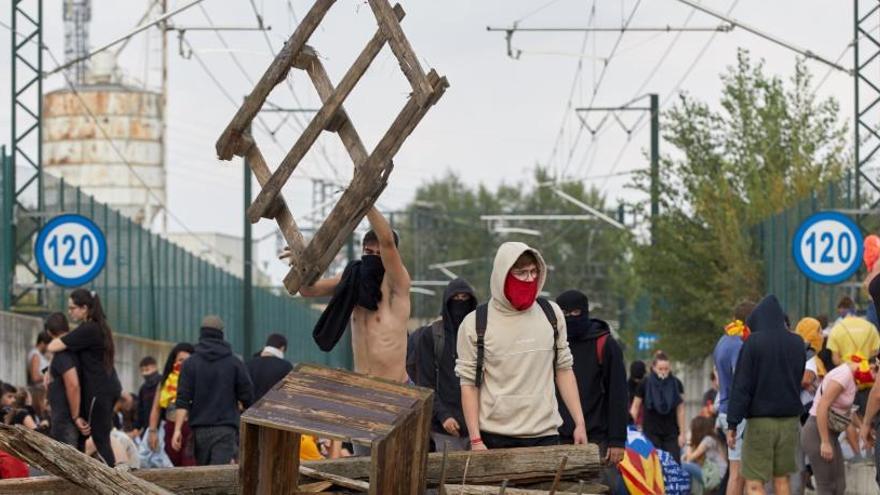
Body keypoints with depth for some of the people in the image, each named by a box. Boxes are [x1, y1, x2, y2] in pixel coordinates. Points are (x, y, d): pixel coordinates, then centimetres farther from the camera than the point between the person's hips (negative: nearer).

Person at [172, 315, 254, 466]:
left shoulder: (190, 363, 2)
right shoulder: (235, 363, 2)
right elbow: (247, 397, 5)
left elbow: (183, 400, -5)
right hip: (226, 430, -2)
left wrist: (177, 429, -8)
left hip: (200, 429, 2)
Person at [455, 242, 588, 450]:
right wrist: (475, 440, -9)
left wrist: (580, 423, 6)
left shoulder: (551, 314, 8)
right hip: (495, 438, -3)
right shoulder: (475, 324, -3)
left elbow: (564, 370, 13)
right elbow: (469, 384, -3)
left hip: (545, 434, 3)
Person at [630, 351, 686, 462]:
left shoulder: (676, 384, 2)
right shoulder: (645, 384, -3)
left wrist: (682, 433, 3)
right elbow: (635, 407, 4)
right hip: (651, 432, -2)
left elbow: (680, 410, 5)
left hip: (671, 433, 2)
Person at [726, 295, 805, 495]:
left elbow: (742, 386, -12)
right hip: (790, 419, 5)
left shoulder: (754, 342, -11)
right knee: (781, 479, 14)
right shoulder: (797, 343, 5)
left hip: (760, 420, -5)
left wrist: (732, 424, -10)